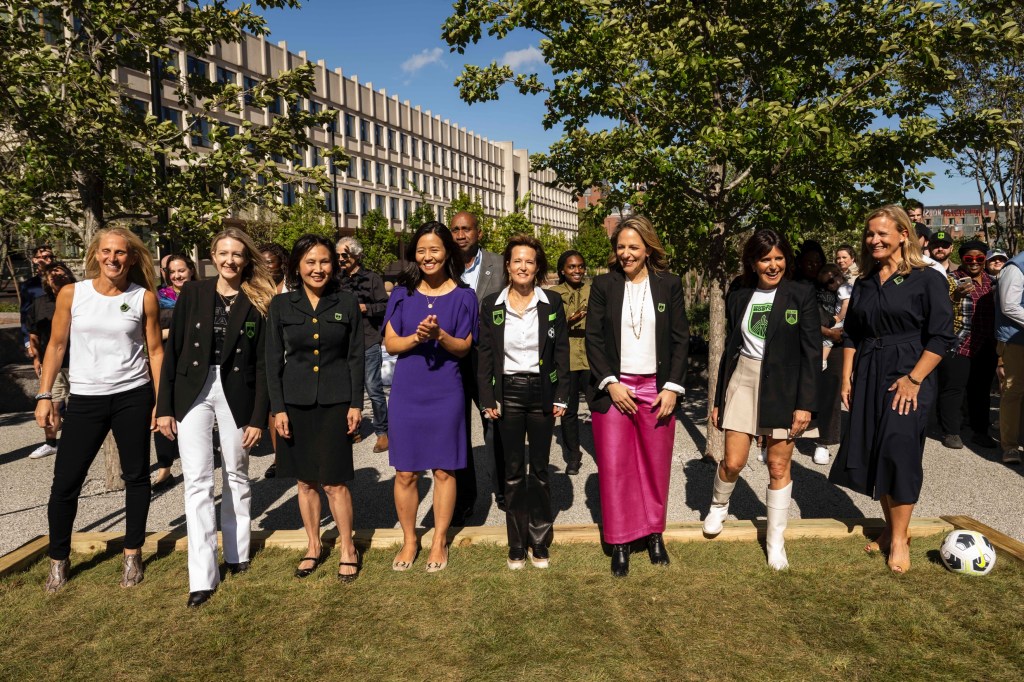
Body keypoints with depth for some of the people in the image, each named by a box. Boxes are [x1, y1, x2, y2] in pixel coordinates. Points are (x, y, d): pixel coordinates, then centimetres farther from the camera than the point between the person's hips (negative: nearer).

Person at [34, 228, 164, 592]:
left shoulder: (144, 298, -2)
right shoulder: (71, 294, 0)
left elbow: (155, 350, 1)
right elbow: (56, 345, 6)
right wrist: (44, 395, 1)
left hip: (133, 397, 0)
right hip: (84, 399, 1)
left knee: (136, 476, 8)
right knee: (65, 481, 3)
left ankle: (132, 554, 24)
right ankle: (58, 559, 24)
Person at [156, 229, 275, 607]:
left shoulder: (258, 303, 0)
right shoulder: (192, 294, 2)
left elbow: (262, 365, -1)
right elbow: (171, 352, 3)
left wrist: (258, 417, -5)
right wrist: (164, 406, -1)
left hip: (236, 395, 0)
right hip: (193, 392, 0)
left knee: (236, 477, 12)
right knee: (198, 481, -2)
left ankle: (236, 553, 30)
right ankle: (202, 576, 3)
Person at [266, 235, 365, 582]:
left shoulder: (347, 303, 0)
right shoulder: (281, 305, 1)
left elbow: (356, 357, 1)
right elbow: (273, 360, 2)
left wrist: (356, 404, -4)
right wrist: (277, 408, -3)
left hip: (335, 402, -1)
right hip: (295, 403, 2)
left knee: (334, 482, -1)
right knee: (306, 481, 12)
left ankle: (348, 549, 16)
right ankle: (313, 547, 28)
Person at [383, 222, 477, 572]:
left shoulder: (462, 296, 0)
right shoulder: (402, 293, 4)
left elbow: (464, 347, -2)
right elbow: (390, 343, 1)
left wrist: (439, 335, -21)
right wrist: (416, 337, -18)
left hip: (446, 392, -1)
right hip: (406, 391, 1)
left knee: (443, 470, 7)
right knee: (405, 472, 6)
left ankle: (440, 541, 24)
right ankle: (409, 540, 25)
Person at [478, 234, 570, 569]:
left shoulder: (552, 303, 1)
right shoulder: (491, 305, 2)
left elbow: (562, 351, 1)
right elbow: (485, 354, 2)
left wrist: (561, 396, -4)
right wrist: (488, 399, -4)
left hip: (541, 392, 0)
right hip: (508, 393, 0)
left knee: (539, 469, 8)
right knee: (513, 470, 7)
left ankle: (540, 542, 20)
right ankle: (517, 544, 18)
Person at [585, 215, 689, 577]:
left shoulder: (669, 284, 3)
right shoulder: (603, 285, 1)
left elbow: (680, 338, 3)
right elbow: (593, 338, 0)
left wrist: (672, 387, -4)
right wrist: (610, 383, -10)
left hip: (657, 388, 1)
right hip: (613, 388, -1)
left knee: (656, 465, 9)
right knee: (614, 467, 1)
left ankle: (654, 533, 27)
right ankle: (619, 543, 14)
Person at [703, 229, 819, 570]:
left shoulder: (801, 295, -3)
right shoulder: (738, 298, 8)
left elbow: (812, 351, -5)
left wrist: (806, 403, -11)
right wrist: (718, 399, 11)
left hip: (783, 388, -2)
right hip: (742, 382, 2)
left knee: (779, 467, 5)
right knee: (733, 462, 0)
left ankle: (775, 542, 21)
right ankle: (718, 505, 32)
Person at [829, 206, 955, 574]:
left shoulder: (927, 279, -6)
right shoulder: (864, 283, 11)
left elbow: (941, 336, -10)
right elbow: (850, 334, 14)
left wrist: (913, 379, -16)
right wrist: (847, 377, 7)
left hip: (908, 379, -6)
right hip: (868, 378, 6)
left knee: (899, 453, -7)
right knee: (873, 454, 7)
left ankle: (900, 539, 7)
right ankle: (891, 528, 24)